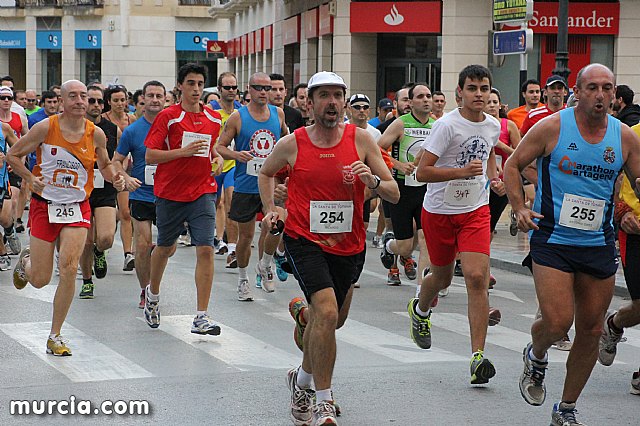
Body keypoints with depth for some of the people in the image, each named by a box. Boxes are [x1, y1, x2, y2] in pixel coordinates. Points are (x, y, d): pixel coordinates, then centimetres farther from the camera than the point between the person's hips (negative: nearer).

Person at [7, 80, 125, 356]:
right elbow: (12, 154, 0)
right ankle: (25, 261, 42)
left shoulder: (96, 134, -3)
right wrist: (30, 178, -15)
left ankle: (55, 336, -2)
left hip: (77, 208, 1)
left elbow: (104, 164, 15)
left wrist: (115, 179, -6)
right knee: (40, 280, 2)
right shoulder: (45, 128, -10)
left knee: (69, 269, -16)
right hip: (44, 206, -1)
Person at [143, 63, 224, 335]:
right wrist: (184, 151, -19)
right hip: (170, 193, -2)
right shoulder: (168, 116, -6)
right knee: (165, 247, 14)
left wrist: (217, 159, 5)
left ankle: (201, 317, -10)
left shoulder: (214, 118, 8)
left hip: (202, 192, 2)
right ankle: (152, 294, 44)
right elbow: (149, 156, -9)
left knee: (205, 250, -12)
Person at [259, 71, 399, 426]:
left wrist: (373, 181, -22)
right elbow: (266, 173, 18)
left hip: (348, 245, 3)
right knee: (327, 312, -23)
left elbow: (395, 194, -3)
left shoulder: (360, 139, -4)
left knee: (332, 319, 18)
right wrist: (270, 209, 6)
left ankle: (302, 380, 47)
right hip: (304, 240, -3)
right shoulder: (291, 144, -5)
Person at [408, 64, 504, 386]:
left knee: (477, 277, -15)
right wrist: (462, 172, -30)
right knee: (442, 277, 14)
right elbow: (422, 172, -19)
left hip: (475, 210, 3)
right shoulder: (446, 125, -17)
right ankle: (420, 310, 52)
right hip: (439, 211, -3)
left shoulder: (493, 126, 1)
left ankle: (478, 357, -16)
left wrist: (494, 179, 6)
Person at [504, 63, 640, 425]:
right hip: (552, 241, -4)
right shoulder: (552, 127, -7)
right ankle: (536, 357, 22)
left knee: (591, 330, 7)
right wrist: (520, 208, -9)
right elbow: (513, 165, 3)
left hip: (599, 246, 4)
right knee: (557, 322, -16)